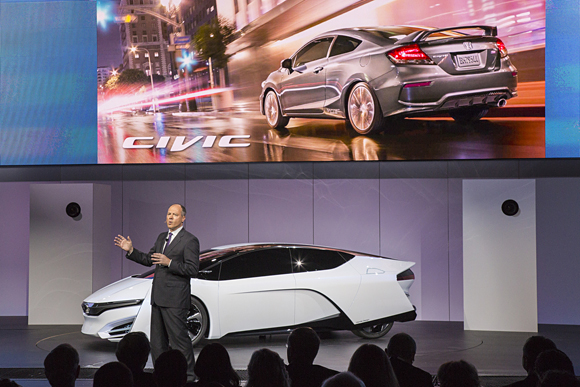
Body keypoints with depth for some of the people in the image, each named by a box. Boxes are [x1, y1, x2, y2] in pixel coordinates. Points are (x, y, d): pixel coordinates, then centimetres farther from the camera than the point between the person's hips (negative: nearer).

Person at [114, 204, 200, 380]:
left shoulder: (190, 240, -7)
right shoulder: (162, 238, 18)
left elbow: (193, 270, -15)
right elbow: (149, 260, 22)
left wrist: (169, 262, -21)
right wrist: (131, 250, 10)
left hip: (175, 299, -8)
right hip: (158, 298, 8)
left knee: (179, 337, -7)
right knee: (157, 340, 12)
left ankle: (187, 374, 0)